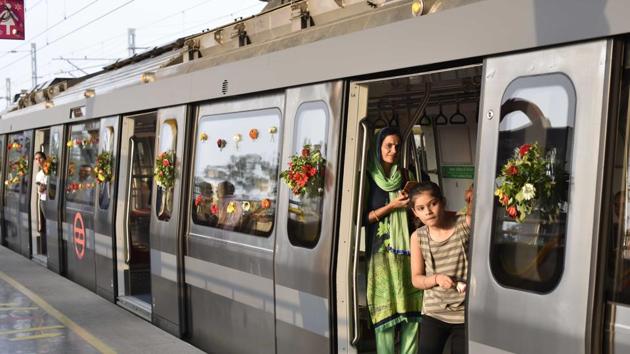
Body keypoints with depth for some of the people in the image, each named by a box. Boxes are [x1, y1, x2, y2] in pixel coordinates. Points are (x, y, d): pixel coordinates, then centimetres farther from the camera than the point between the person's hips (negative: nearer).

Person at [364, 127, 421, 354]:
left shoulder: (404, 176, 13)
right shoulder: (368, 177, -1)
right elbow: (363, 217, -5)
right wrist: (392, 206, -10)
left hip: (407, 247, 4)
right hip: (382, 250, -4)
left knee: (412, 307, -1)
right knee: (386, 310, -5)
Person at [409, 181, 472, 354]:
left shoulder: (465, 224, -9)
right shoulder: (418, 237, -3)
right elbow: (416, 279, 2)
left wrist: (474, 199, -42)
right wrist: (437, 278, -17)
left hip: (466, 314, -2)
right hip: (433, 314, 2)